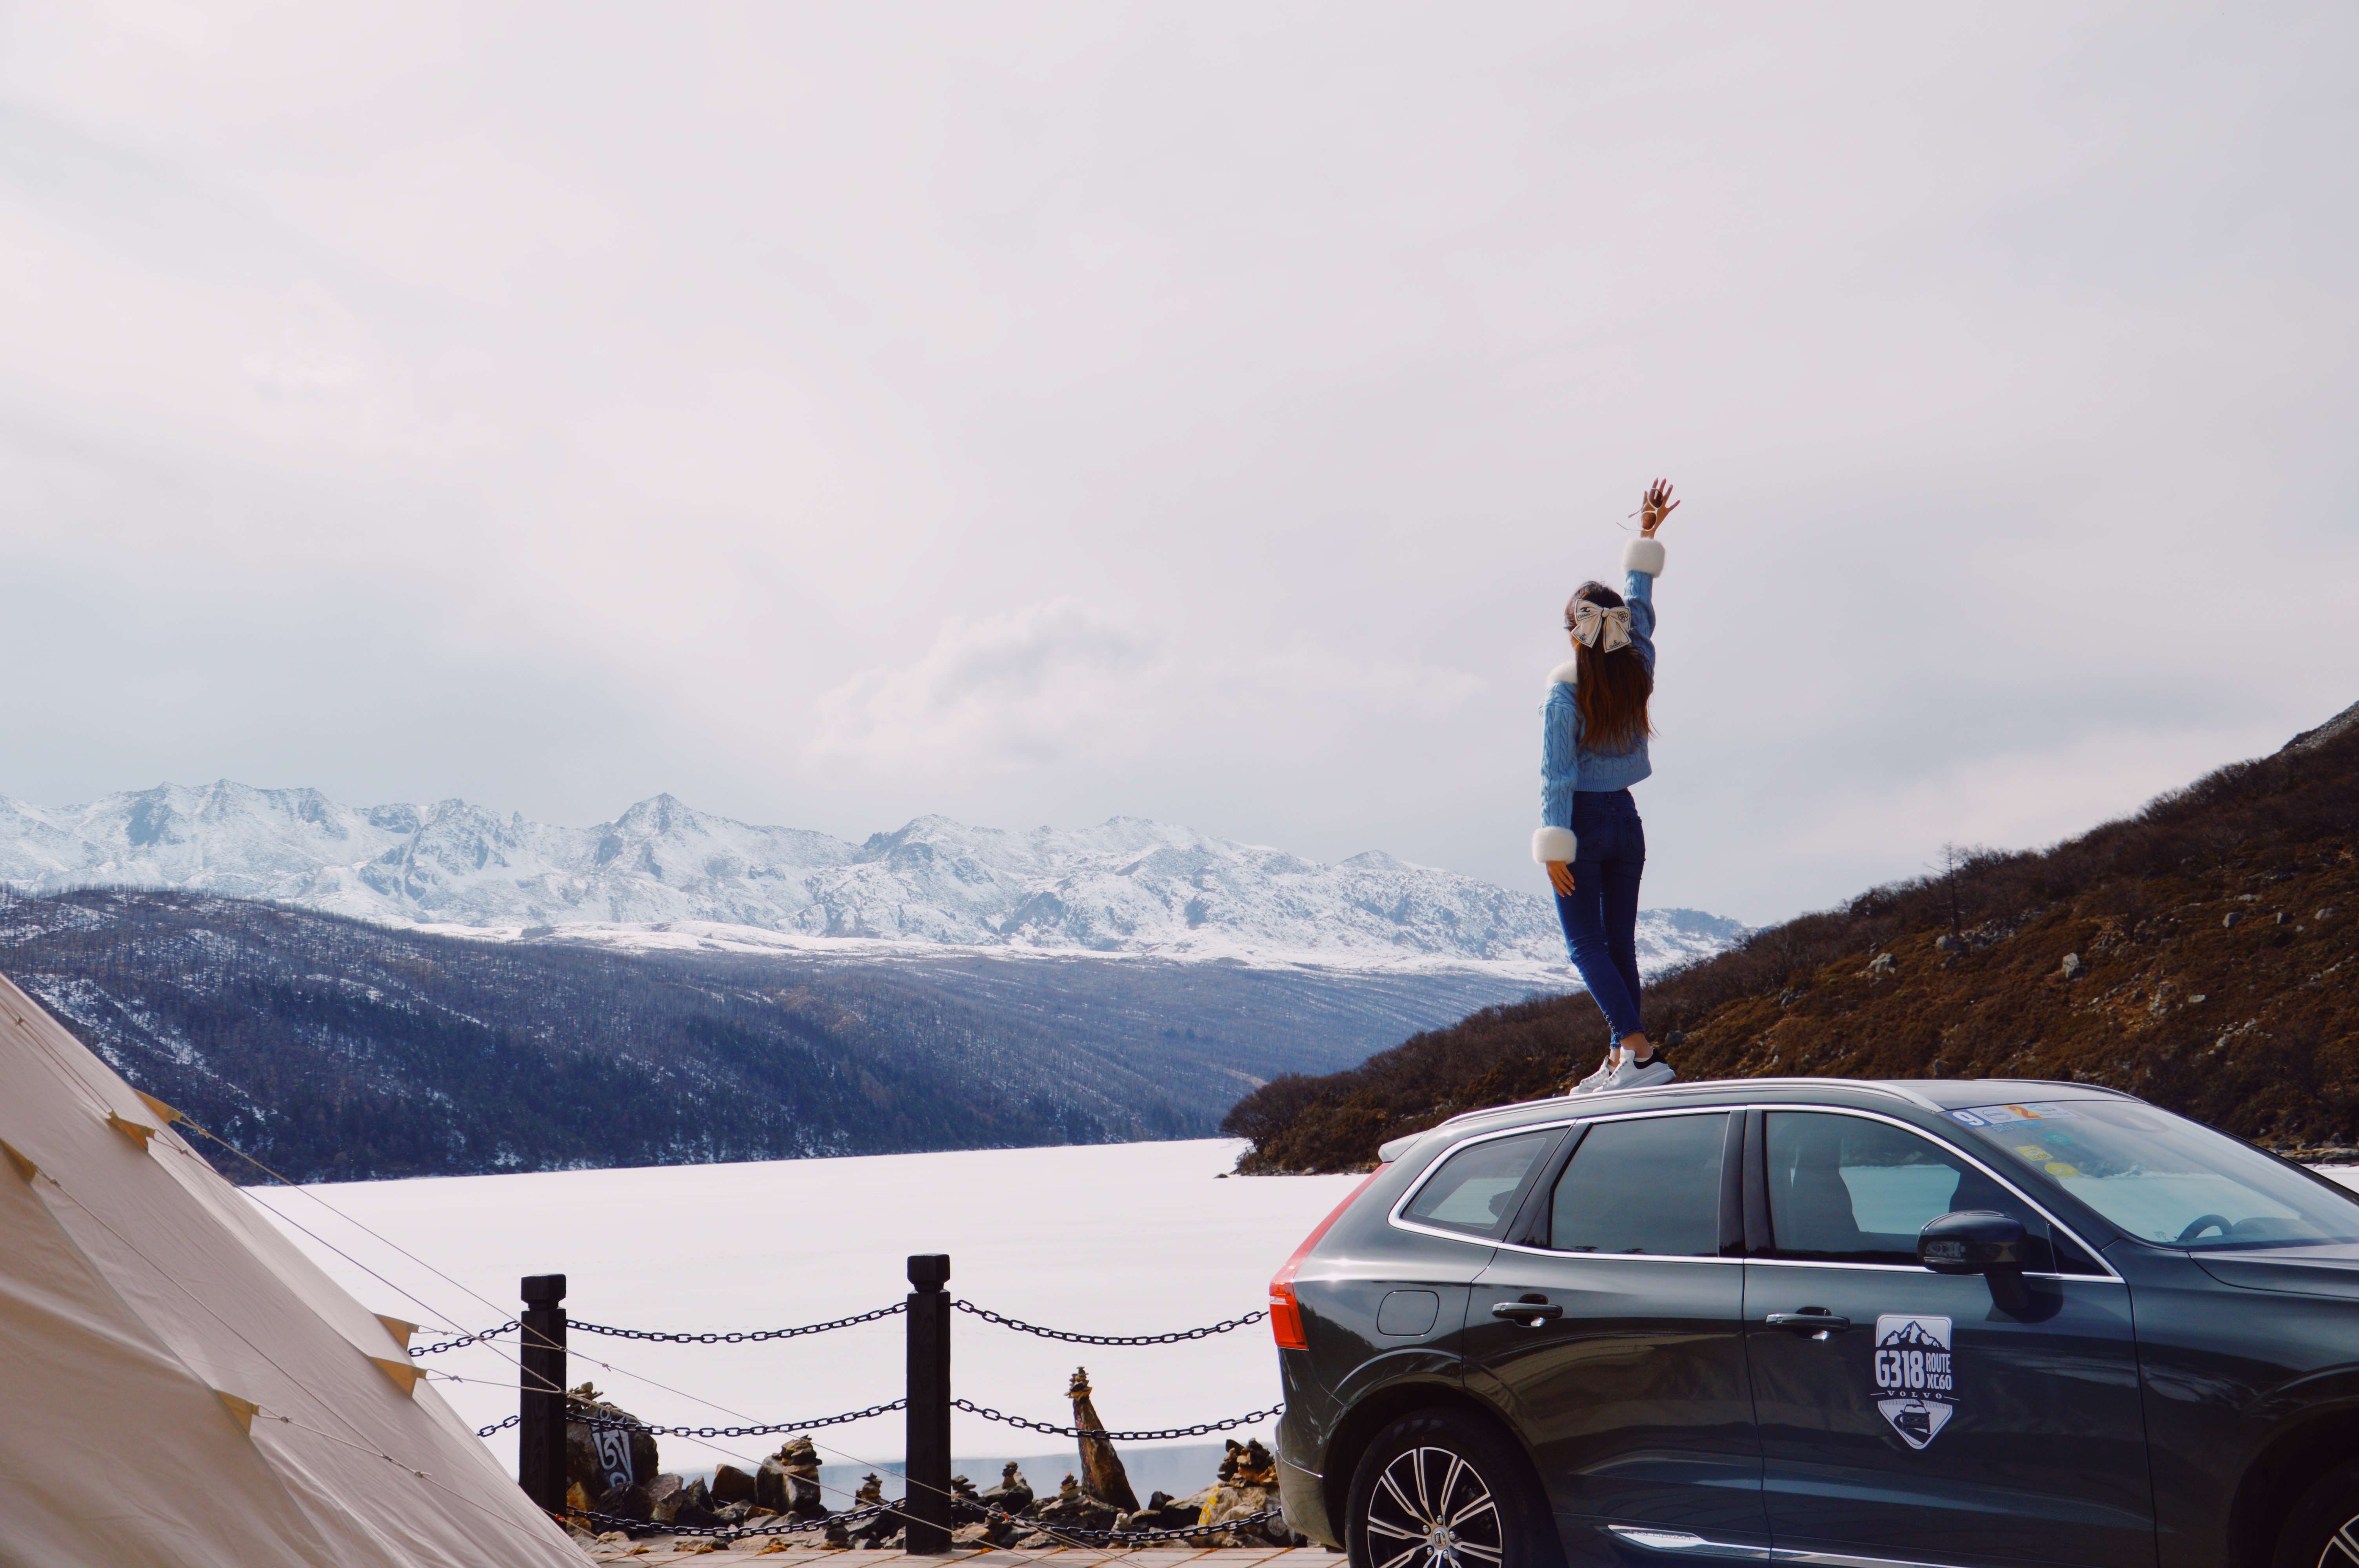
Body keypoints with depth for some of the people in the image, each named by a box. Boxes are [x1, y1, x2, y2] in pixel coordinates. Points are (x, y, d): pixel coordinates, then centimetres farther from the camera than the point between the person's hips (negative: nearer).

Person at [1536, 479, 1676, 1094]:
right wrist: (1647, 536, 24)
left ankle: (1640, 1051, -14)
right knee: (1621, 942, 11)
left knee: (1586, 944, -1)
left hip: (1583, 821, -6)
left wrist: (1556, 848, -13)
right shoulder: (1638, 674, -1)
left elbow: (1558, 776, -16)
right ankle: (1619, 1062, 14)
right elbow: (1641, 607, 15)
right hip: (1627, 820, 6)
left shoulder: (1563, 694, -16)